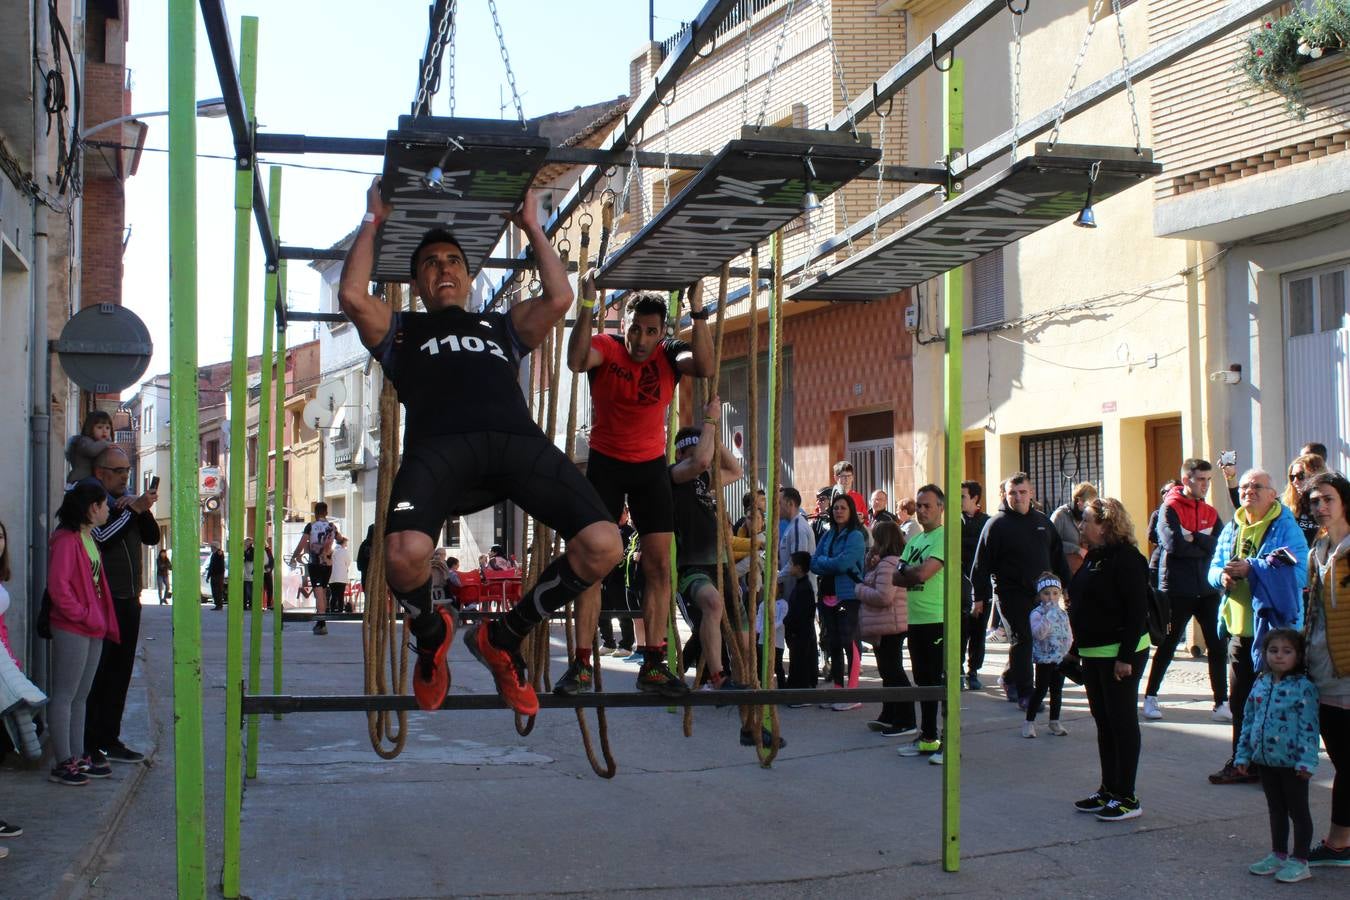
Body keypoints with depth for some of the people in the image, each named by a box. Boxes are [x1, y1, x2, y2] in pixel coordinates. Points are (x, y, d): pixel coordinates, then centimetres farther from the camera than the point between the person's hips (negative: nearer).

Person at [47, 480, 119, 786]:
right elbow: (58, 585, -21)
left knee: (80, 696, 14)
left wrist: (102, 619, 14)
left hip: (92, 629, 10)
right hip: (72, 630, -10)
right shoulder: (66, 539, -14)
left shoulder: (88, 538, 16)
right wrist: (82, 615, -17)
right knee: (65, 695, -3)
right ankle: (64, 763, 1)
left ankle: (78, 758, 20)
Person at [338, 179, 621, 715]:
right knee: (404, 555, -35)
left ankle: (503, 636, 5)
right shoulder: (401, 330, 35)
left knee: (602, 546, -23)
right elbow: (352, 295, 16)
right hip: (440, 446, -2)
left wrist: (533, 227, 34)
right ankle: (432, 636, 6)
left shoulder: (503, 326, 41)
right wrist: (373, 221, 28)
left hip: (518, 442, 3)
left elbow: (559, 298, 24)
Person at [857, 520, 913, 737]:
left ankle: (905, 721, -4)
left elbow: (883, 596, -26)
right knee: (888, 671, 18)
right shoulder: (886, 562, 15)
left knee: (893, 672, -7)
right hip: (886, 627, 11)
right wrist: (870, 564, 3)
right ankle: (889, 716, 28)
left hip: (889, 627, -11)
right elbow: (873, 584, 18)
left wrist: (860, 590, -12)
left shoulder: (887, 564, -20)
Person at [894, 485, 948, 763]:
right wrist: (913, 575, -10)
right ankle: (927, 739, 22)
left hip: (938, 619, -8)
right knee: (923, 680, 14)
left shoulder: (944, 537, -9)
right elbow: (896, 577, 9)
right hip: (916, 618, 8)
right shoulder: (915, 540, 17)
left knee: (942, 680, -5)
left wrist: (906, 571, -1)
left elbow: (923, 573, -20)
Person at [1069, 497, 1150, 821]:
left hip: (1120, 653, -9)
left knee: (1122, 722, -2)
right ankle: (1108, 790, 22)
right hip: (1093, 653, 9)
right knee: (1103, 722, 14)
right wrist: (1078, 647, 17)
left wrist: (1125, 657, -23)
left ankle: (1127, 797, 5)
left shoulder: (1125, 558, -16)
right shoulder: (1093, 556, 13)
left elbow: (1137, 610, -20)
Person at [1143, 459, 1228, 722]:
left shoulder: (1210, 513, 11)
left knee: (1217, 646, 1)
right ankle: (1150, 698, 18)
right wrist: (1202, 545, -8)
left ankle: (1221, 703, 6)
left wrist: (1192, 538, -16)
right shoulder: (1170, 508, -6)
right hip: (1177, 590, -5)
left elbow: (1217, 545, -5)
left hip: (1206, 589, 5)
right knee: (1167, 646, 5)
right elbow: (1174, 544, -20)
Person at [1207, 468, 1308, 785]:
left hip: (1275, 627, -7)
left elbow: (1297, 571, -21)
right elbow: (1214, 569, 15)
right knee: (1239, 700, 14)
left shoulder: (1286, 528, -9)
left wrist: (1251, 568, -22)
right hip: (1239, 628, 7)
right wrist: (1223, 575, -8)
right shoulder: (1231, 530, 14)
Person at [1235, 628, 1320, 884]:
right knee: (1276, 809, 18)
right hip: (1266, 759, 6)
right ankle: (1278, 854, 30)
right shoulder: (1260, 685, 6)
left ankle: (1299, 861, 14)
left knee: (1298, 810, 5)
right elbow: (1249, 721, 13)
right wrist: (1243, 754, 12)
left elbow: (1308, 726, -15)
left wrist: (1306, 761, -19)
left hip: (1292, 761, -6)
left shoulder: (1303, 688, -12)